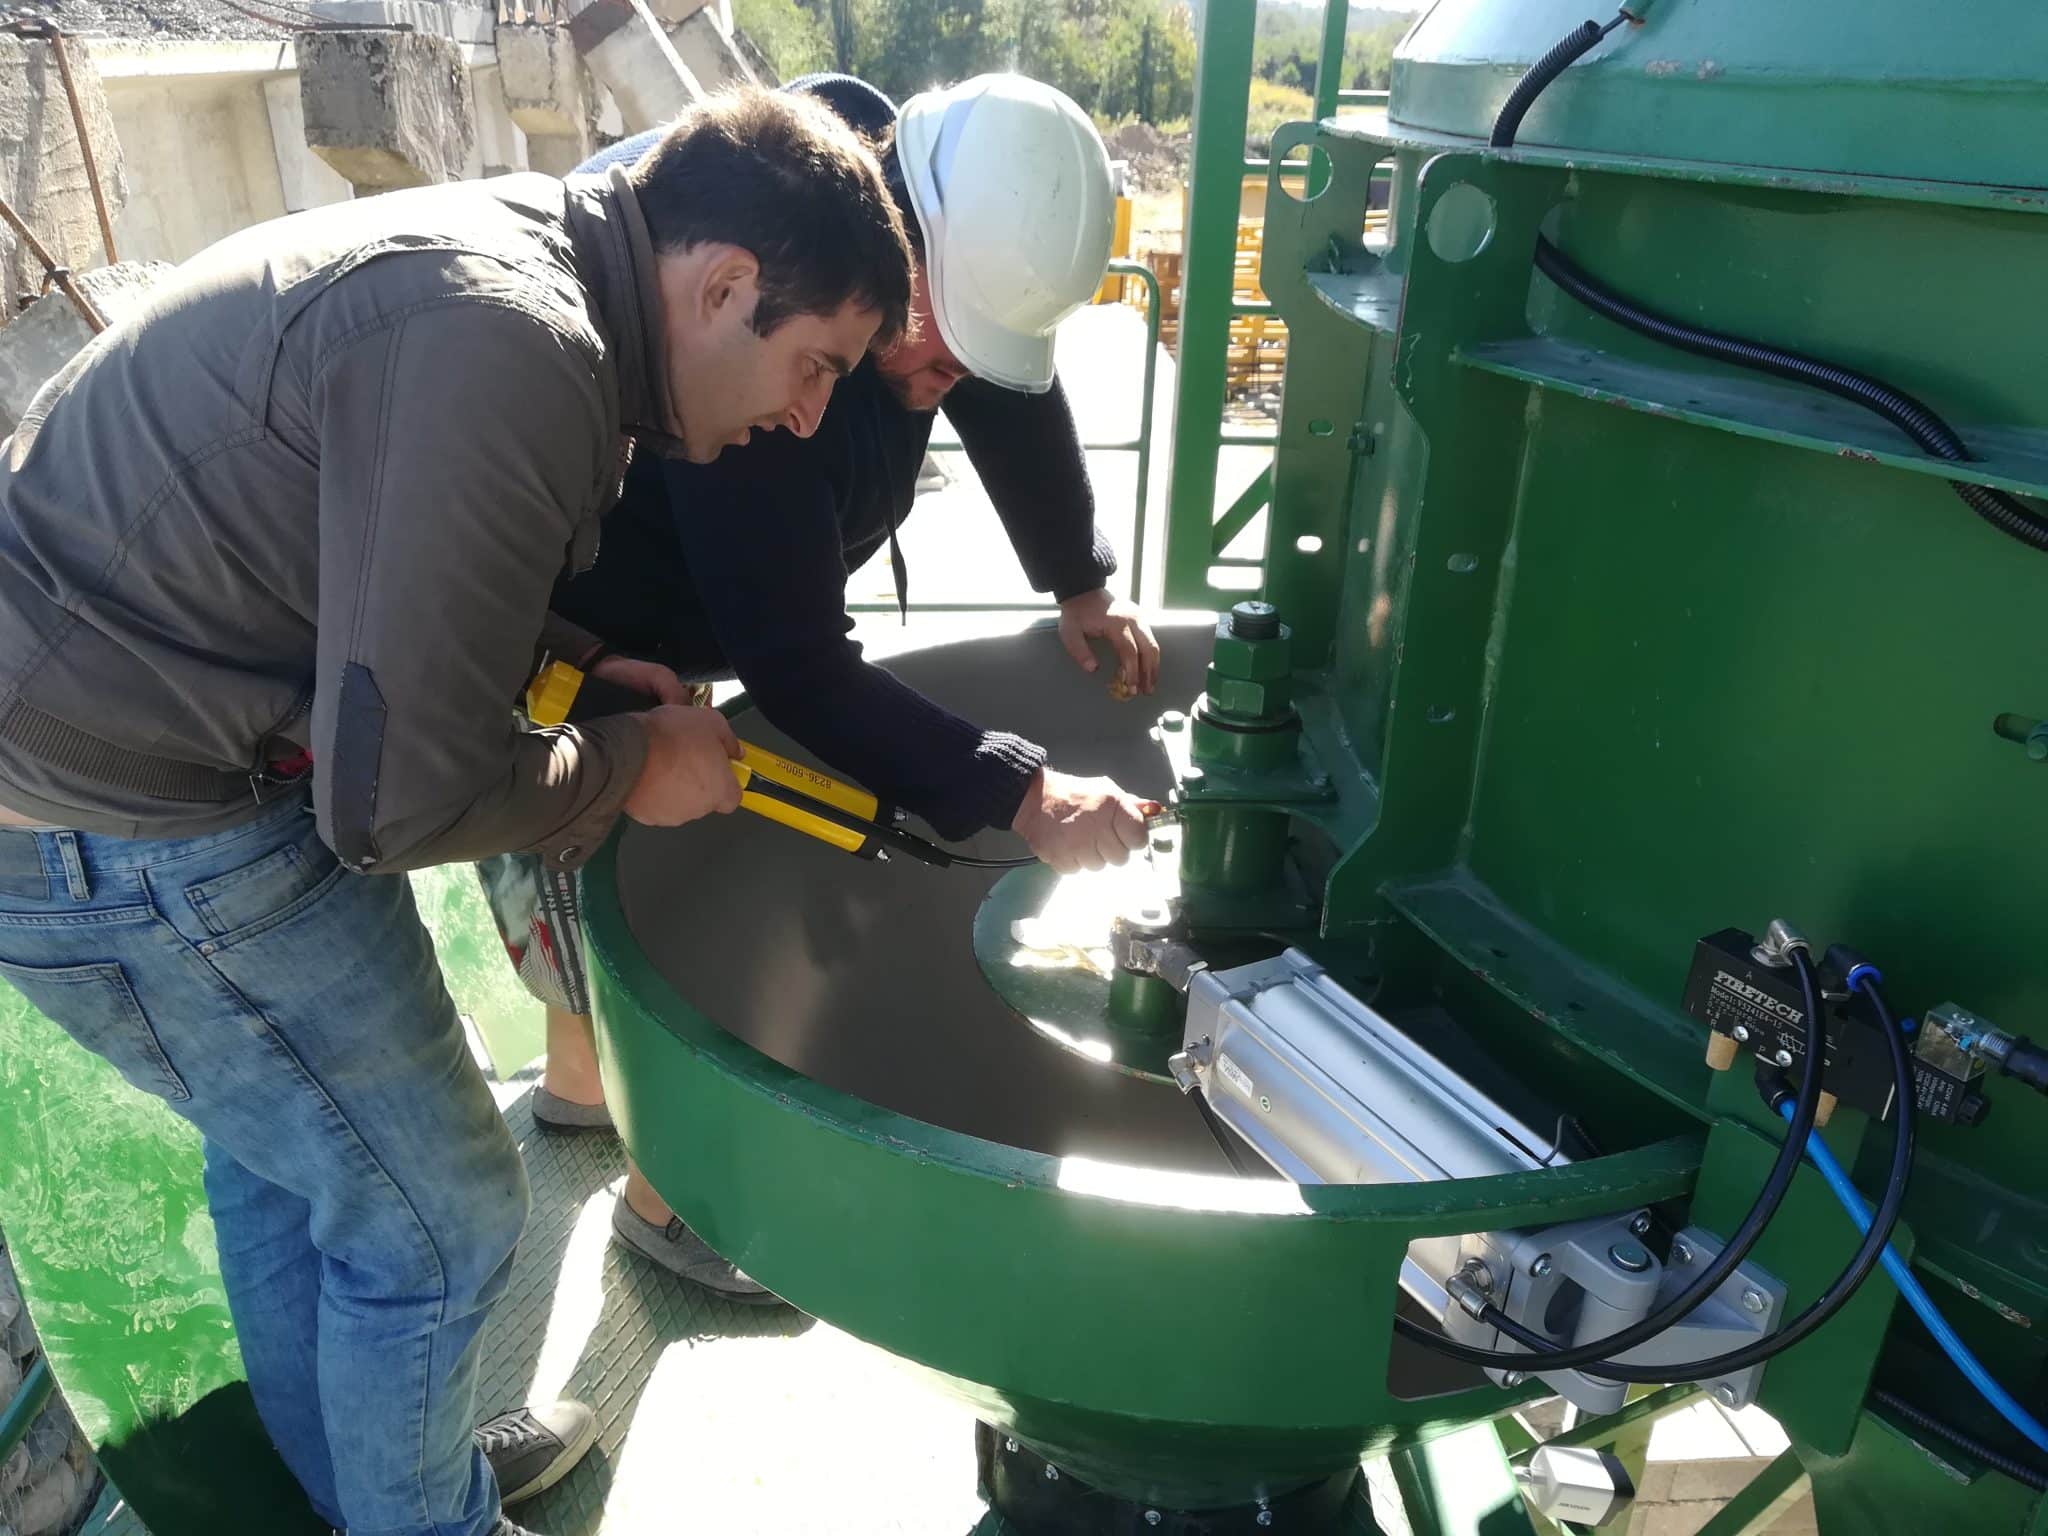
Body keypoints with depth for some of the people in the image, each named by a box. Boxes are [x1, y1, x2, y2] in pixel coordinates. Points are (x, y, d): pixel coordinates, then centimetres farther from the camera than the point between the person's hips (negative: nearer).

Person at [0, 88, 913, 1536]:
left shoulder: (519, 254, 4)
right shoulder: (507, 347, -28)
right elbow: (400, 798, -26)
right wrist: (632, 762, -10)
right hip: (132, 832, -10)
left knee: (285, 1141, 26)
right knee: (436, 1216, 5)